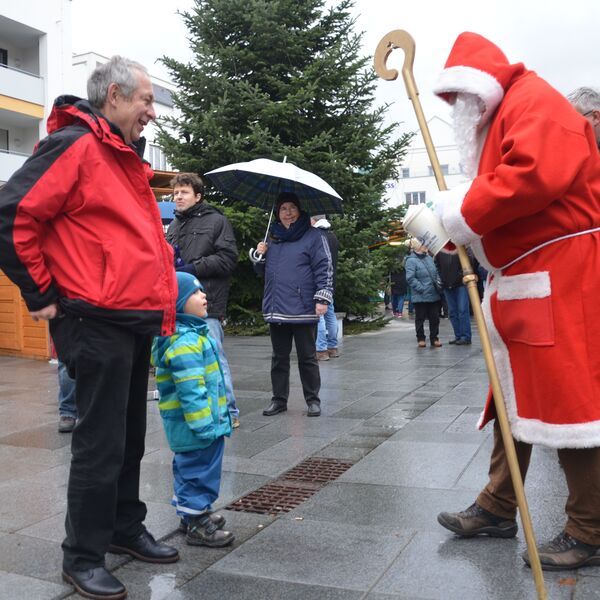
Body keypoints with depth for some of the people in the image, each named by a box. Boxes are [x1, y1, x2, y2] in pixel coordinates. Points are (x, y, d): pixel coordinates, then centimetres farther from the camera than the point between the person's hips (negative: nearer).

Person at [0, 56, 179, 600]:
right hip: (97, 323, -9)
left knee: (130, 436, 17)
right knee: (101, 444, -1)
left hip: (136, 322, 9)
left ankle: (126, 529, 33)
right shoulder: (74, 145, -10)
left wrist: (160, 300, 20)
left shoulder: (127, 158, 19)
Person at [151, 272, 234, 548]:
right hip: (193, 425, -11)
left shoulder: (192, 334, 11)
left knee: (188, 467, 22)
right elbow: (191, 391, -28)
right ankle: (197, 525, 11)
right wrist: (204, 425, -25)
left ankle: (192, 512, 37)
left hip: (193, 425, 11)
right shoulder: (184, 343, -24)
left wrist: (219, 413, 25)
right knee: (200, 469, 0)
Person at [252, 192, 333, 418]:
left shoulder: (313, 236, -1)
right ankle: (279, 399, 20)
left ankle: (313, 400, 15)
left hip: (303, 310, -5)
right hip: (276, 310, 5)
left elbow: (325, 269, -8)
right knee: (279, 357, 11)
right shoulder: (273, 240, 16)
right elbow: (263, 271, 23)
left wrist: (323, 298, -17)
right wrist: (260, 256, 3)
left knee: (307, 357, 4)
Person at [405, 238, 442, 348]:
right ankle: (421, 339, 18)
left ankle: (434, 338, 21)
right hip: (420, 297, -6)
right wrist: (422, 288, -19)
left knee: (434, 318, 10)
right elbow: (410, 278, -18)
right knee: (420, 318, 6)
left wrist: (438, 283, 4)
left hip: (434, 295, 6)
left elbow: (436, 273, 20)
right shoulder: (411, 260, -12)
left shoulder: (429, 258, 9)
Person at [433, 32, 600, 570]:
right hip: (523, 283, 10)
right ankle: (498, 508, 24)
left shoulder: (533, 100, -7)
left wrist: (463, 212, -18)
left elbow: (538, 173, -27)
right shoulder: (498, 123, 22)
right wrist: (448, 230, 3)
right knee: (515, 396, 13)